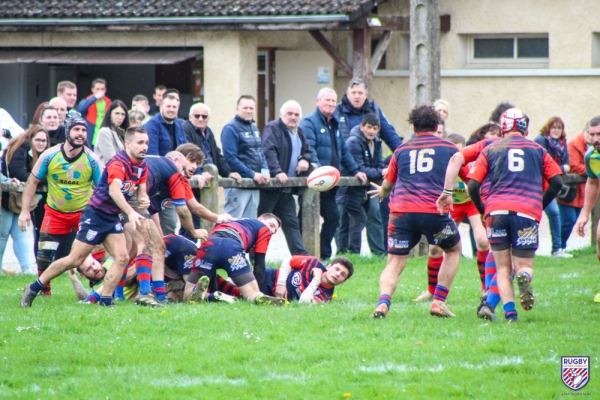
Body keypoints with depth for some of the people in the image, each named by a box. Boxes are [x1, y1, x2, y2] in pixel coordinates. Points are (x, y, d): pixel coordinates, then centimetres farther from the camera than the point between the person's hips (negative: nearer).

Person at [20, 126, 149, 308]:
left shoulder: (142, 165, 5)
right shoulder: (118, 162, -22)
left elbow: (141, 191, 12)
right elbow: (114, 190, -38)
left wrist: (143, 198, -13)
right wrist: (130, 212, -50)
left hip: (112, 218, 8)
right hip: (96, 214, -8)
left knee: (122, 257, -7)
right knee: (75, 259, -5)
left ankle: (105, 300, -2)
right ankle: (33, 289, 7)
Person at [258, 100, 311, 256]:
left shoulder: (299, 133, 19)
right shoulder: (273, 129, -8)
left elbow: (308, 151, 30)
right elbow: (269, 151, -22)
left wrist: (306, 160, 5)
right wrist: (277, 172, -34)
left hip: (287, 189, 8)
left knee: (291, 223, 9)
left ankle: (300, 255, 9)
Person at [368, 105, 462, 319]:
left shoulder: (401, 150, 17)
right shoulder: (449, 148, 14)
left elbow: (388, 184, 27)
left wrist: (382, 191, 51)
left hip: (401, 211, 1)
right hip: (435, 211, -1)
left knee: (394, 263, 6)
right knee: (453, 250, 23)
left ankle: (383, 303, -20)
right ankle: (438, 302, 12)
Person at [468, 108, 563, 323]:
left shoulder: (490, 150, 14)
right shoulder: (538, 150, 17)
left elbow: (473, 186, 6)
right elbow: (557, 182, 9)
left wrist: (483, 210, 20)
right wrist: (541, 206, 22)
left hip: (496, 211, 0)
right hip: (527, 213, 0)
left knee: (503, 268, 12)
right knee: (524, 265, 9)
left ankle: (510, 313, -8)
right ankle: (524, 276, -29)